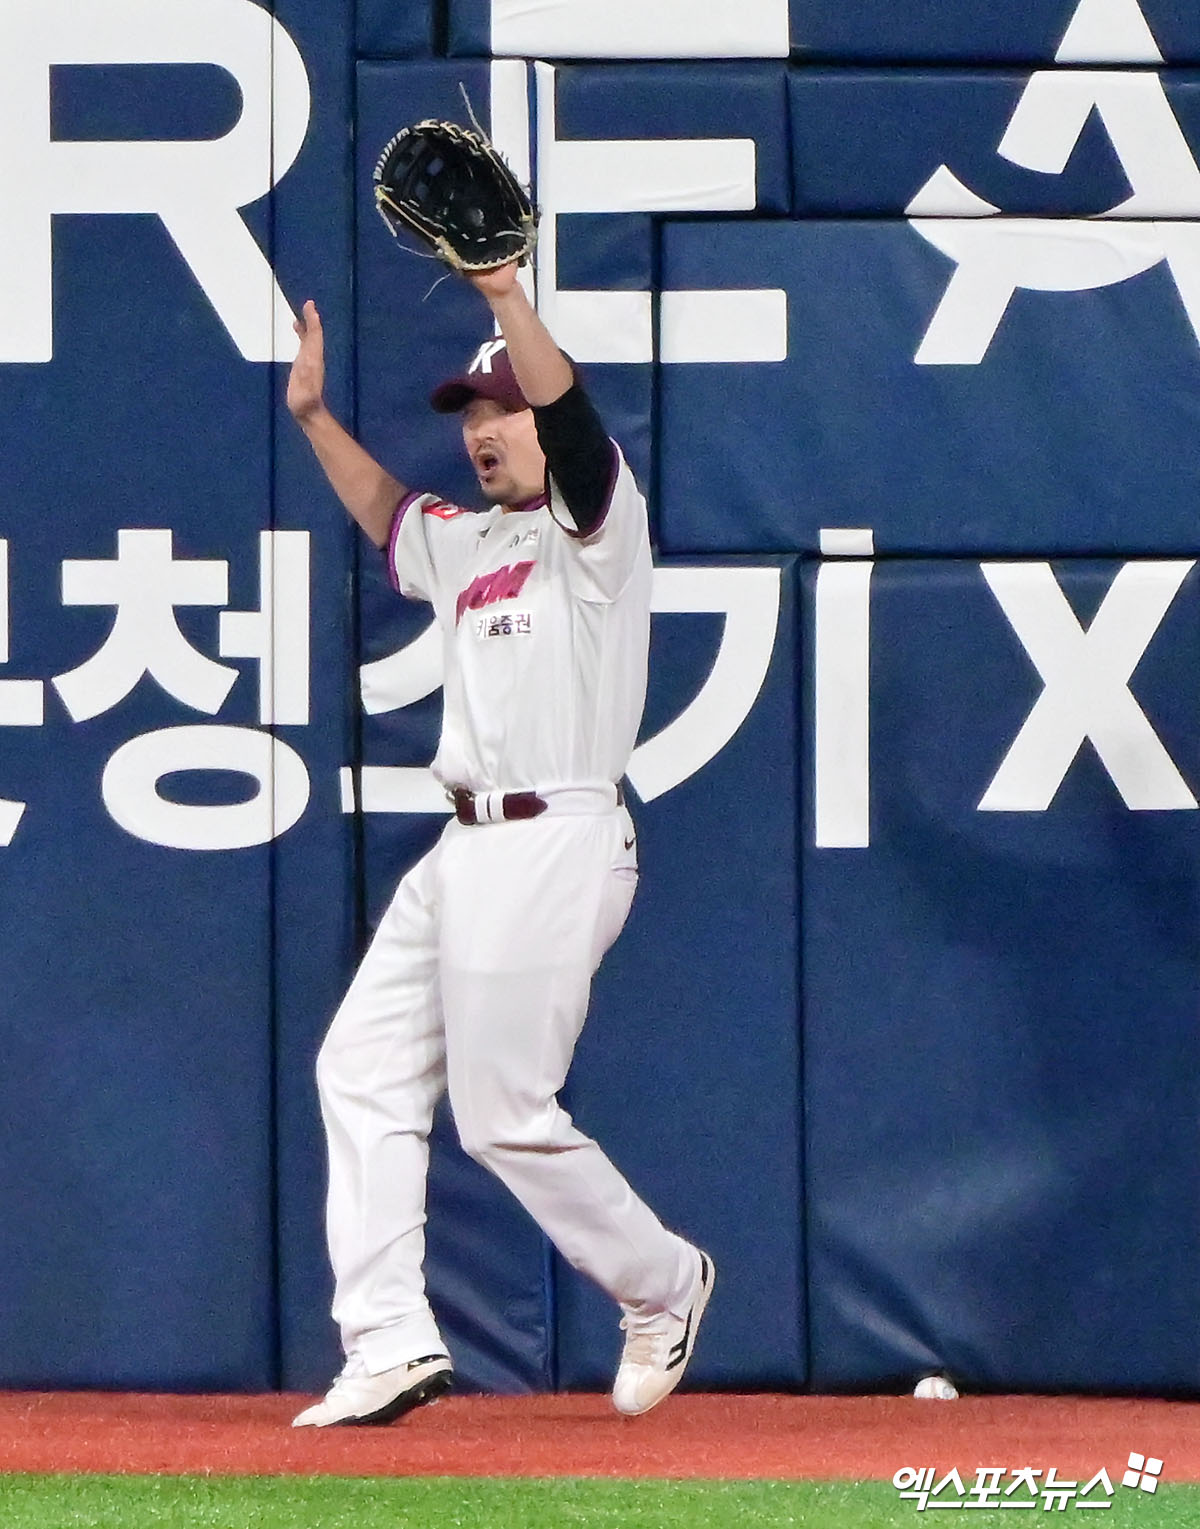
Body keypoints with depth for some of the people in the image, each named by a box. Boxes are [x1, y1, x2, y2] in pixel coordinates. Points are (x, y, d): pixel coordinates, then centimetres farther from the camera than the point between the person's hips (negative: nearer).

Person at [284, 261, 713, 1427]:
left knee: (505, 1113, -8)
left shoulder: (593, 521, -6)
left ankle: (663, 1286, 13)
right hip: (469, 850, 10)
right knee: (363, 1067, 5)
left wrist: (501, 292, -37)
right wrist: (315, 418, 29)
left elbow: (570, 417, -25)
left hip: (557, 842, -10)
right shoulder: (467, 544, 20)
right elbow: (389, 516, 40)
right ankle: (392, 1343, 5)